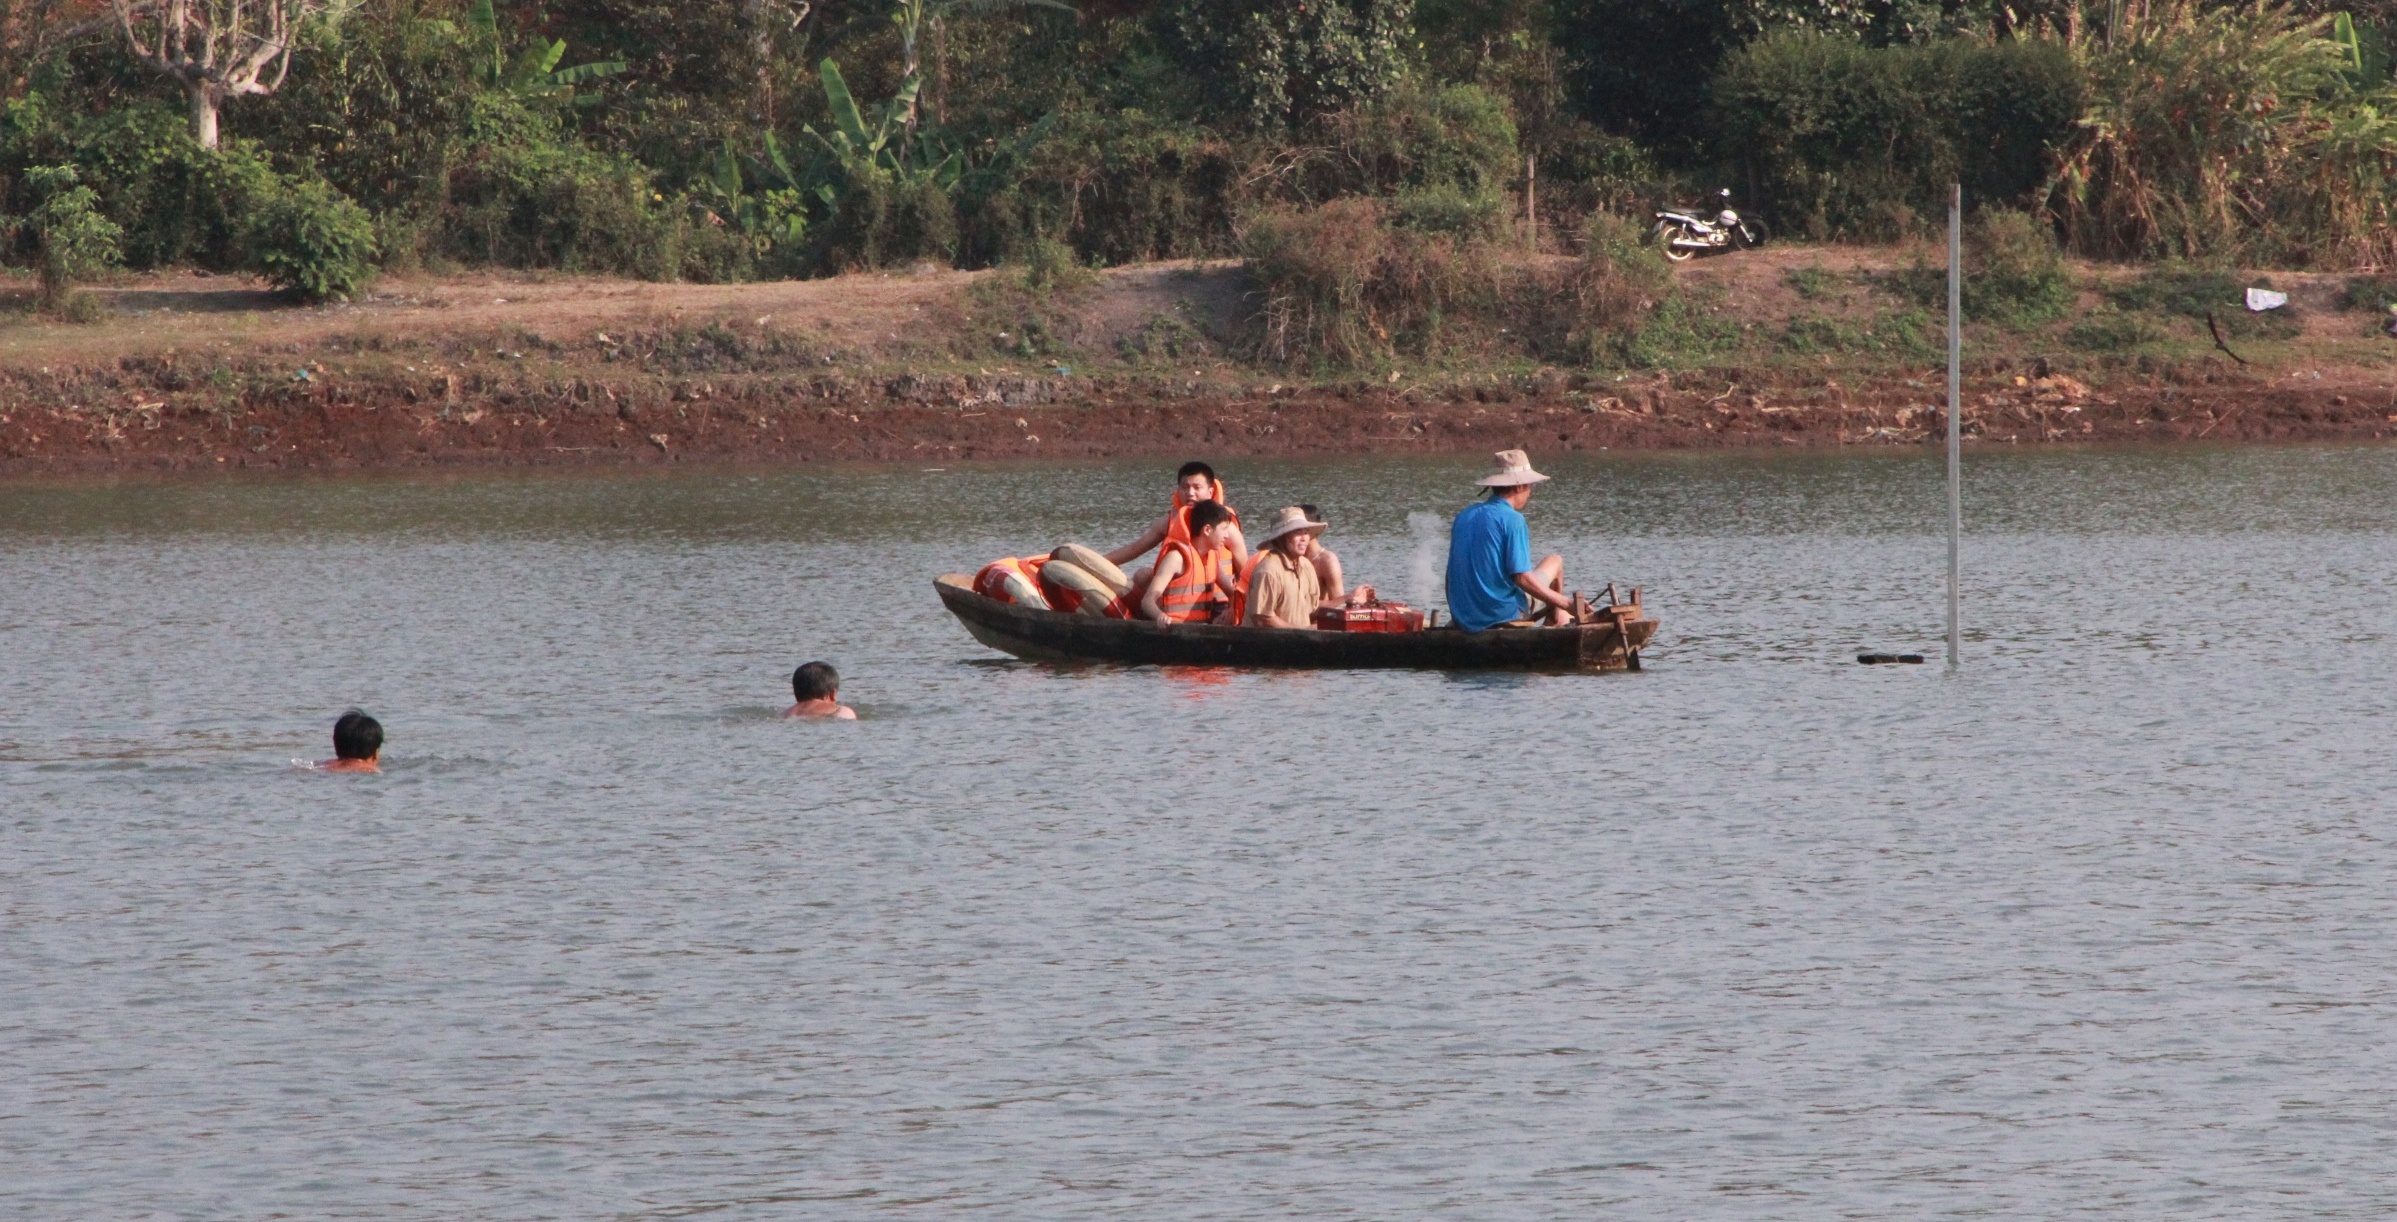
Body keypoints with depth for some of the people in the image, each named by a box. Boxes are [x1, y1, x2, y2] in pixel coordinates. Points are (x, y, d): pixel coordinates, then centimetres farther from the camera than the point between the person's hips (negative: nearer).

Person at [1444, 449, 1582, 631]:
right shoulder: (1512, 520, -14)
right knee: (1554, 562, 17)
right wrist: (1566, 604, -13)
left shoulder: (1464, 517, 7)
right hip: (1502, 614, -6)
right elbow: (1522, 578, -19)